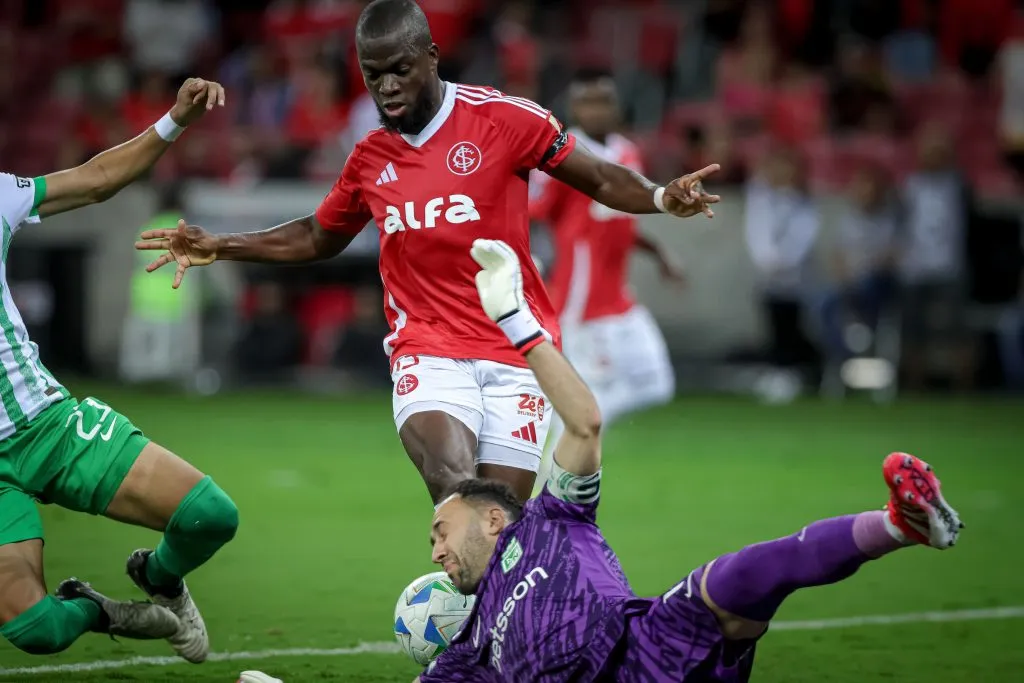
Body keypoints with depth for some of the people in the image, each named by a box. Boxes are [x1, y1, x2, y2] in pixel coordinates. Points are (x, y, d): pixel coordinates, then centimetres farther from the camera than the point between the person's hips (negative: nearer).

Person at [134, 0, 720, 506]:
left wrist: (662, 197, -19)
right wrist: (218, 248, 23)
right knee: (454, 487, -28)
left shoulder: (502, 118, -3)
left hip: (515, 355, -2)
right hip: (430, 354, 2)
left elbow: (599, 178, 1)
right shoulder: (370, 158, 10)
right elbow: (319, 238, 28)